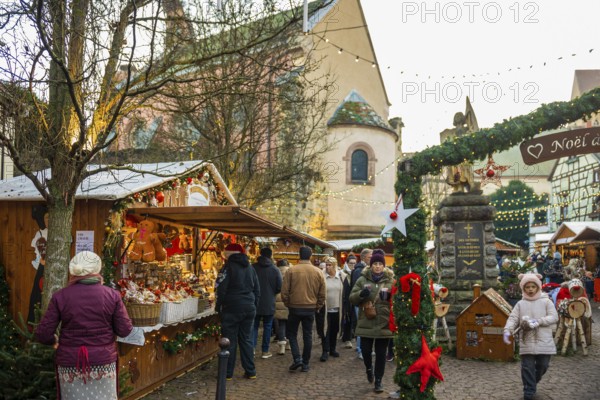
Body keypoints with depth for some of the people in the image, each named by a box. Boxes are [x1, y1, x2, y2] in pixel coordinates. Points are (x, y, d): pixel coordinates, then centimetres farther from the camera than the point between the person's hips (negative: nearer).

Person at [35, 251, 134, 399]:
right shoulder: (112, 295, -7)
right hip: (103, 361, 0)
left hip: (70, 363, 0)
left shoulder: (60, 296, -7)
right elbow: (125, 330, -5)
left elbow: (43, 334, -7)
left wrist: (55, 340, 14)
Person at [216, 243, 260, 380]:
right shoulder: (250, 268, 12)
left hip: (232, 308, -5)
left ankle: (227, 373, 7)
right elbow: (257, 290, 15)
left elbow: (221, 289, -10)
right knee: (246, 339, 12)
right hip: (249, 309, 5)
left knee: (230, 341, 2)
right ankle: (250, 372, 13)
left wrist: (218, 306, 0)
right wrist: (254, 306, 20)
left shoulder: (228, 267, -7)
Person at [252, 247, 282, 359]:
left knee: (254, 326, 11)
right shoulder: (275, 270, -8)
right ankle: (265, 351, 13)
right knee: (267, 327, 10)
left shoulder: (253, 268, -6)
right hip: (269, 303, -1)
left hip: (255, 302, 1)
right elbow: (279, 287, -7)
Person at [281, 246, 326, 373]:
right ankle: (305, 363, 14)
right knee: (307, 336, 11)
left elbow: (284, 292, -7)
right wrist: (317, 306, 16)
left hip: (295, 308, -2)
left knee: (292, 334, 12)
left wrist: (288, 304, 9)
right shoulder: (318, 272, -2)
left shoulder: (291, 271, -9)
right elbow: (322, 294, 3)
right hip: (311, 309, 2)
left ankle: (297, 358, -2)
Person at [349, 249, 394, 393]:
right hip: (366, 323, 0)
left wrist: (390, 296, -18)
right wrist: (361, 294, -20)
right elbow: (352, 298, 2)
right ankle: (368, 368, 36)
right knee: (365, 350, 3)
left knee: (381, 353, 6)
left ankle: (378, 380, 20)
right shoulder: (362, 280, 3)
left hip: (384, 324, 0)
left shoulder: (390, 280, 2)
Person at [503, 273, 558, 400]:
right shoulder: (520, 304, 8)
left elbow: (554, 317, -5)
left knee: (542, 366, 8)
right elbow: (513, 318, -1)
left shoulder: (546, 301, 5)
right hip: (526, 342, 0)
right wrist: (507, 331, -19)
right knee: (527, 368, -1)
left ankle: (533, 383, 35)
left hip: (544, 342, 0)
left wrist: (538, 321, -18)